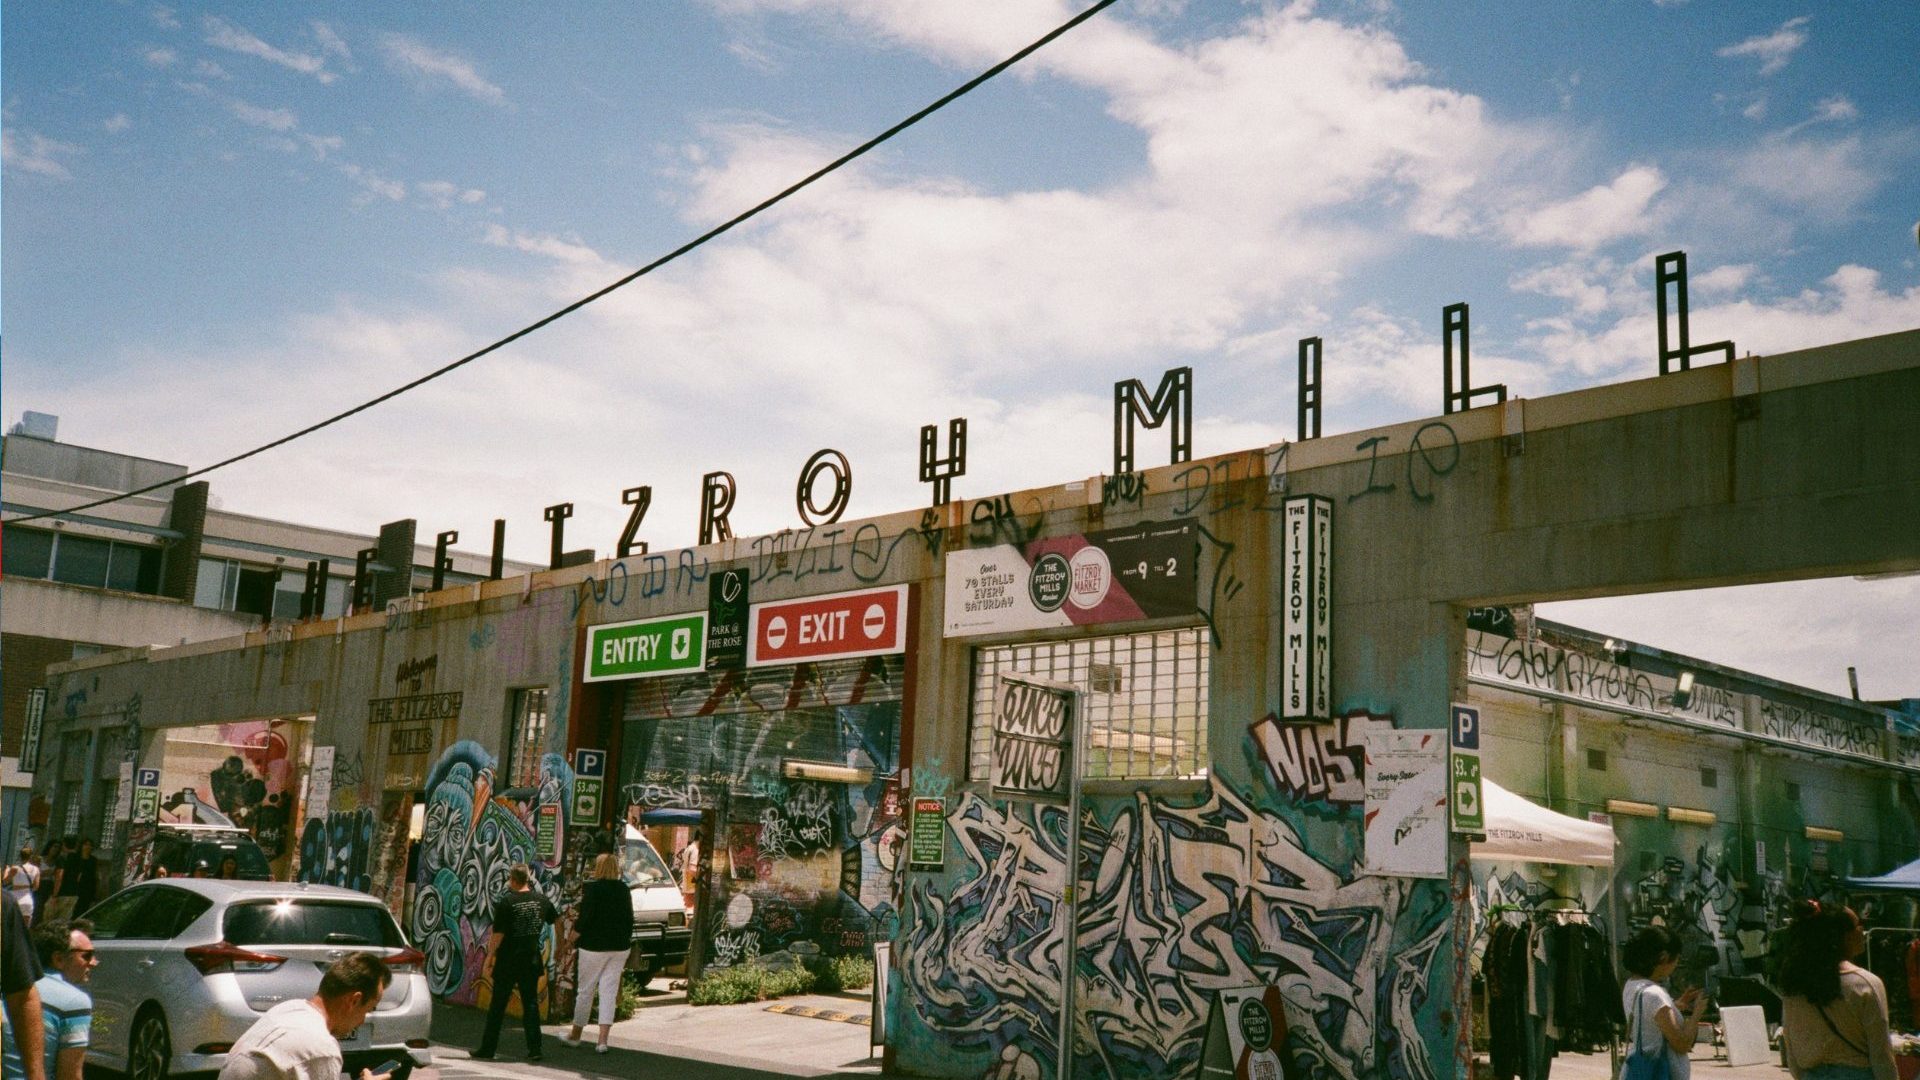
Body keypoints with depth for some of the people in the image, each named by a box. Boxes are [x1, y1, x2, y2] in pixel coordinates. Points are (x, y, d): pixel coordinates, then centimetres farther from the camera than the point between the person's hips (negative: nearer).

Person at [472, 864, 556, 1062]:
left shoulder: (506, 903, -12)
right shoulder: (542, 901, 3)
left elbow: (497, 935, -13)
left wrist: (489, 959, -4)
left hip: (508, 962, -4)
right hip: (531, 961, 4)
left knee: (497, 1006, 6)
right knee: (531, 1004, 8)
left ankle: (488, 1049, 11)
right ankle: (534, 1049, 4)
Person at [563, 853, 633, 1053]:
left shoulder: (592, 888, -11)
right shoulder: (623, 889, 4)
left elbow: (584, 918, -13)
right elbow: (630, 919, 8)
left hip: (594, 946, -4)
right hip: (619, 947, 4)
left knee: (586, 991, 9)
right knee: (609, 992, 4)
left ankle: (575, 1035, 23)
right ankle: (602, 1040, -1)